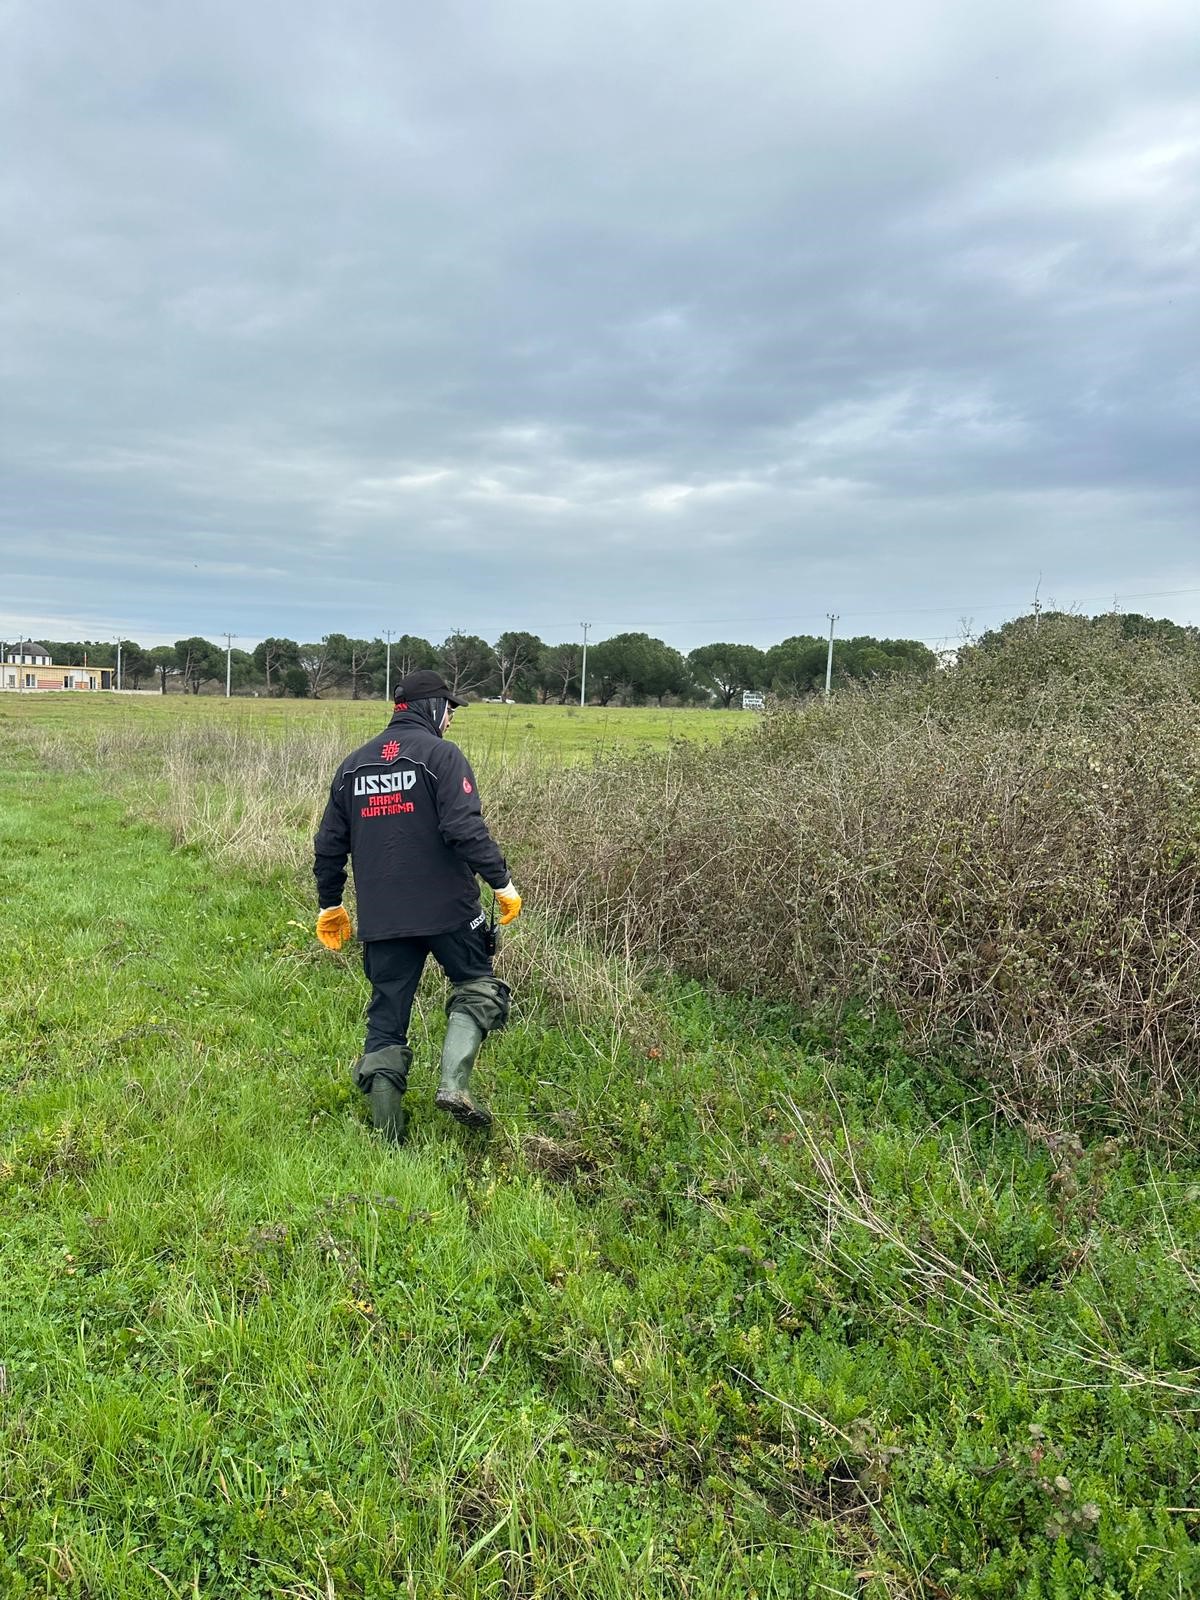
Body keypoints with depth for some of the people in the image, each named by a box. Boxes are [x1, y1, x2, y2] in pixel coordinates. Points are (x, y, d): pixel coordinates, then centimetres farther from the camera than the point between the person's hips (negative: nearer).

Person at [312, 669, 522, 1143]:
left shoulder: (353, 764, 13)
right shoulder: (441, 755, -6)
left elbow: (329, 845, 16)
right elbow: (466, 829, -18)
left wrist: (330, 905, 25)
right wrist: (503, 883, -11)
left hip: (381, 918, 5)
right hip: (447, 908, -5)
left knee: (386, 1020, 11)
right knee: (477, 987, 14)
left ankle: (388, 1137, 14)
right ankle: (453, 1084, -6)